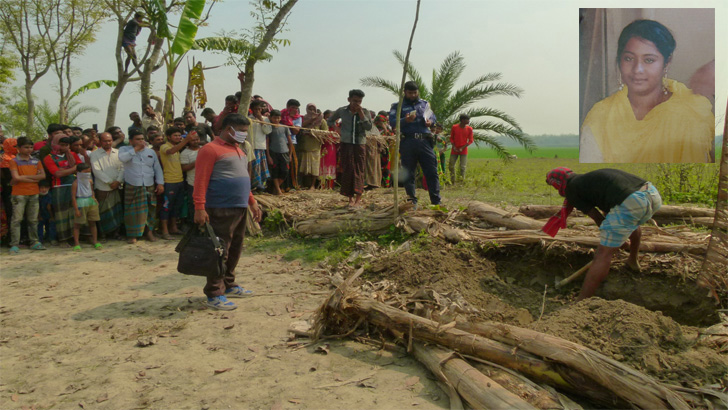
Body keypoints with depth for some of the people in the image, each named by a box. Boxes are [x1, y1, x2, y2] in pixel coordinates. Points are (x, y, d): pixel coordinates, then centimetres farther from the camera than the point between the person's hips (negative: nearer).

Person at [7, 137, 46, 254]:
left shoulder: (36, 161, 11)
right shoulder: (14, 161, -2)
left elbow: (43, 175, 1)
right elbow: (16, 178, -12)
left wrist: (26, 177, -9)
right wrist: (34, 179, -9)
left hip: (34, 193, 4)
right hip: (19, 194, -4)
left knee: (33, 220, 9)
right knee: (16, 219, -4)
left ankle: (35, 242, 17)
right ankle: (14, 245, -1)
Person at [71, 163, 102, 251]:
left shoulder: (90, 181, 6)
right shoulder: (76, 183, -13)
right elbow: (73, 197, -14)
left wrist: (93, 198, 7)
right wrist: (76, 209, -16)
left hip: (91, 204, 6)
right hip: (81, 205, -6)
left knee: (92, 223, 12)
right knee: (77, 224, 3)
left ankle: (95, 241, 21)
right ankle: (76, 243, 10)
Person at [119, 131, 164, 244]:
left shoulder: (151, 152, 13)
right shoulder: (125, 150, 4)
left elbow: (157, 168, 13)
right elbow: (122, 158, -19)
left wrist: (160, 183, 3)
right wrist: (135, 149, -13)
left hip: (149, 187, 3)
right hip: (132, 187, -3)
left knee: (150, 210, 6)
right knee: (133, 211, 0)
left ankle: (149, 232, 19)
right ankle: (132, 234, 11)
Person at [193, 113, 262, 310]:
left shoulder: (237, 150, 18)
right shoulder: (211, 149, -10)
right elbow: (201, 180, -15)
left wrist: (252, 202, 21)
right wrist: (199, 208, -21)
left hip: (240, 209, 9)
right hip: (221, 211, -9)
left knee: (235, 250, 15)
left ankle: (228, 285, 28)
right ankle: (214, 294, 3)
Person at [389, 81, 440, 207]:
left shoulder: (424, 104, 20)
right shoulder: (397, 106, 8)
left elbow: (433, 117, 26)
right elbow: (392, 122, -4)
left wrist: (430, 121, 2)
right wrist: (405, 120, -23)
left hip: (425, 141, 2)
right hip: (407, 142, -2)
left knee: (432, 172, -3)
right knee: (409, 173, 1)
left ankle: (436, 201, 0)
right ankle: (412, 201, 10)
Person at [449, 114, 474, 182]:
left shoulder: (469, 129, -4)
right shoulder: (454, 127, -4)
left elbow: (470, 140, 0)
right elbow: (451, 138, 6)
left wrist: (462, 148, -9)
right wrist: (454, 146, -9)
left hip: (463, 151, -1)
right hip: (454, 150, 1)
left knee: (463, 167, -5)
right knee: (451, 166, 1)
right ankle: (453, 181, 13)